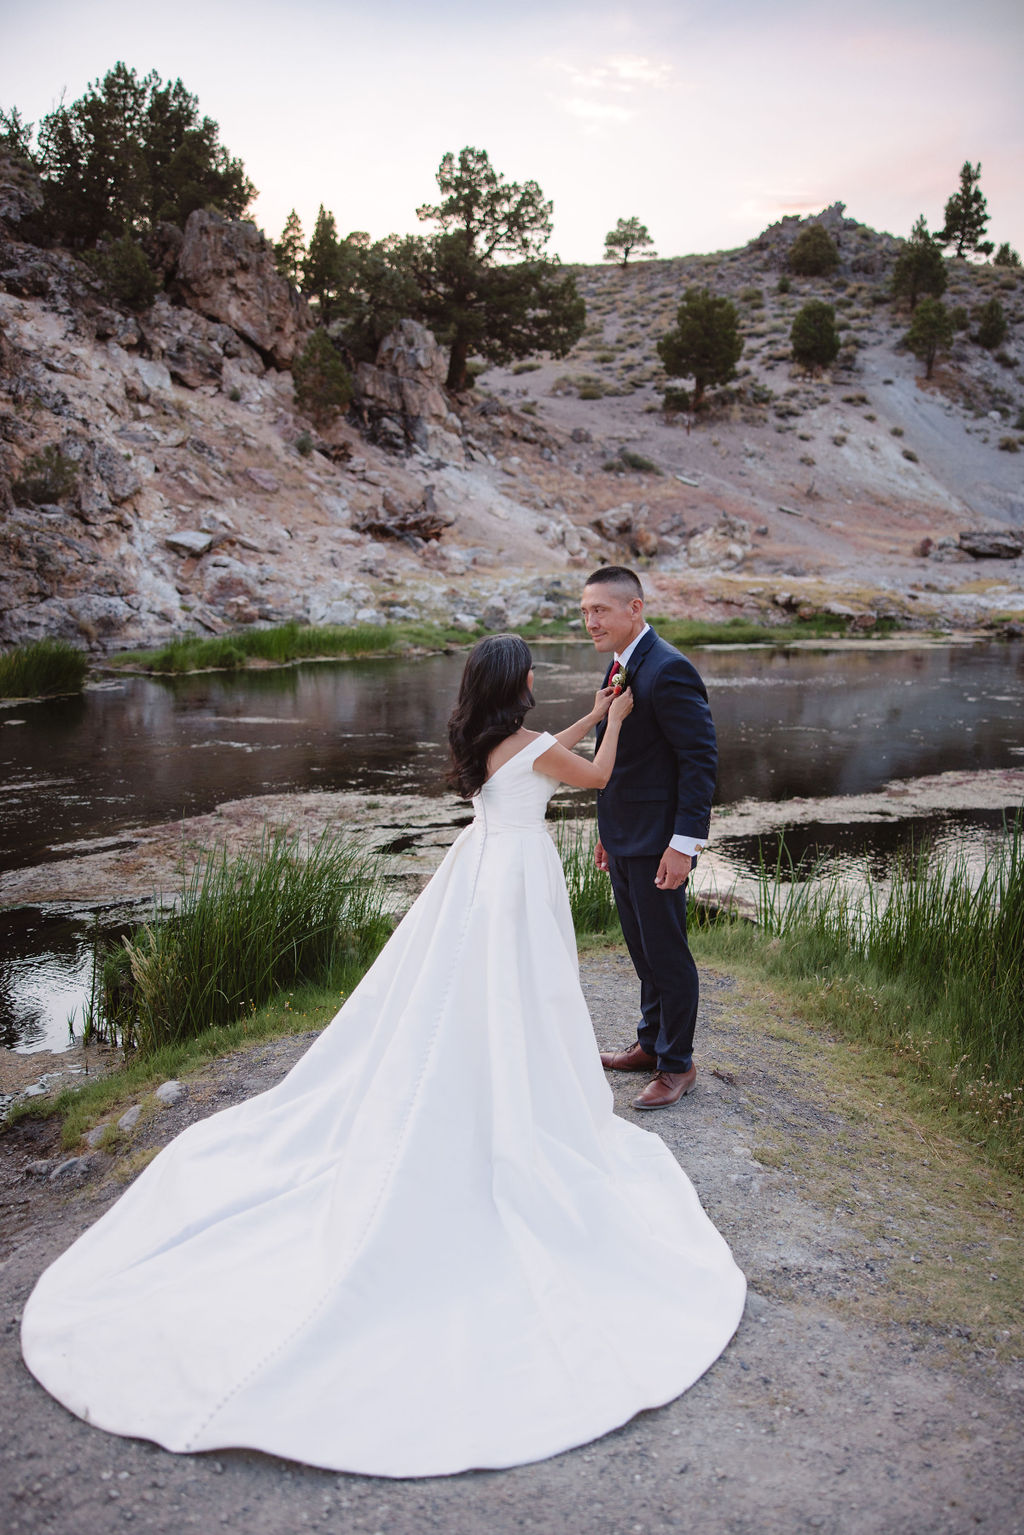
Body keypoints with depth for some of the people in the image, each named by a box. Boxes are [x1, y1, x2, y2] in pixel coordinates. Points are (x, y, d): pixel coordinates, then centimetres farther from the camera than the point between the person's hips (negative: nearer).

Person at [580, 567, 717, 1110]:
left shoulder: (668, 670, -19)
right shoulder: (622, 665, 10)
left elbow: (701, 758, -21)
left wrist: (683, 843, -24)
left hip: (657, 844, -9)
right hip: (624, 839, 9)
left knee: (666, 952, 4)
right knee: (642, 949, 21)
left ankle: (677, 1065, 20)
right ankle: (650, 1043, 37)